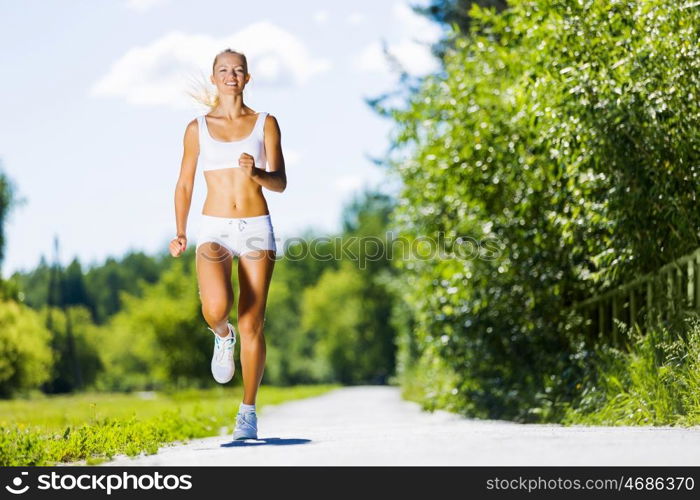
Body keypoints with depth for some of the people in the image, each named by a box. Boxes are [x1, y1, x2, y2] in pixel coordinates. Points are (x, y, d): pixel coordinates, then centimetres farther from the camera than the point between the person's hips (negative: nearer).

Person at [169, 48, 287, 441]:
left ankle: (248, 412, 12)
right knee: (215, 309, -26)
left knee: (252, 324, -1)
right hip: (215, 230, 0)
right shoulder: (198, 128, 8)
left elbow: (280, 183, 0)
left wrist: (256, 173, -22)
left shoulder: (266, 123, 6)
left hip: (257, 230, 0)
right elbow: (185, 184, 12)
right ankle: (223, 336, 12)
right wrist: (181, 233, -1)